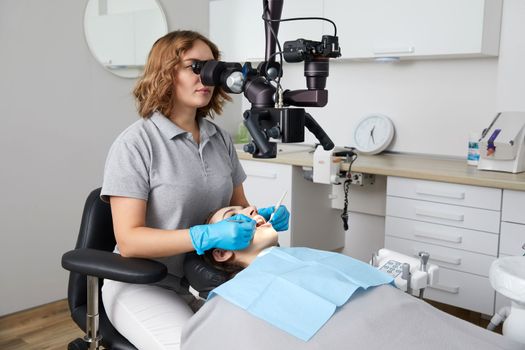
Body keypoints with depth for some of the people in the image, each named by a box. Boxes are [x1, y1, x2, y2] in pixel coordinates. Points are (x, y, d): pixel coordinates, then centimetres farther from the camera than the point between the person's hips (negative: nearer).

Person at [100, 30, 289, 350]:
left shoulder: (220, 139, 5)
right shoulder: (135, 143, -13)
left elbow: (238, 206, 16)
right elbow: (129, 240, -18)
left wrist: (262, 216, -7)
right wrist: (207, 236, -30)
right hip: (146, 284, -5)